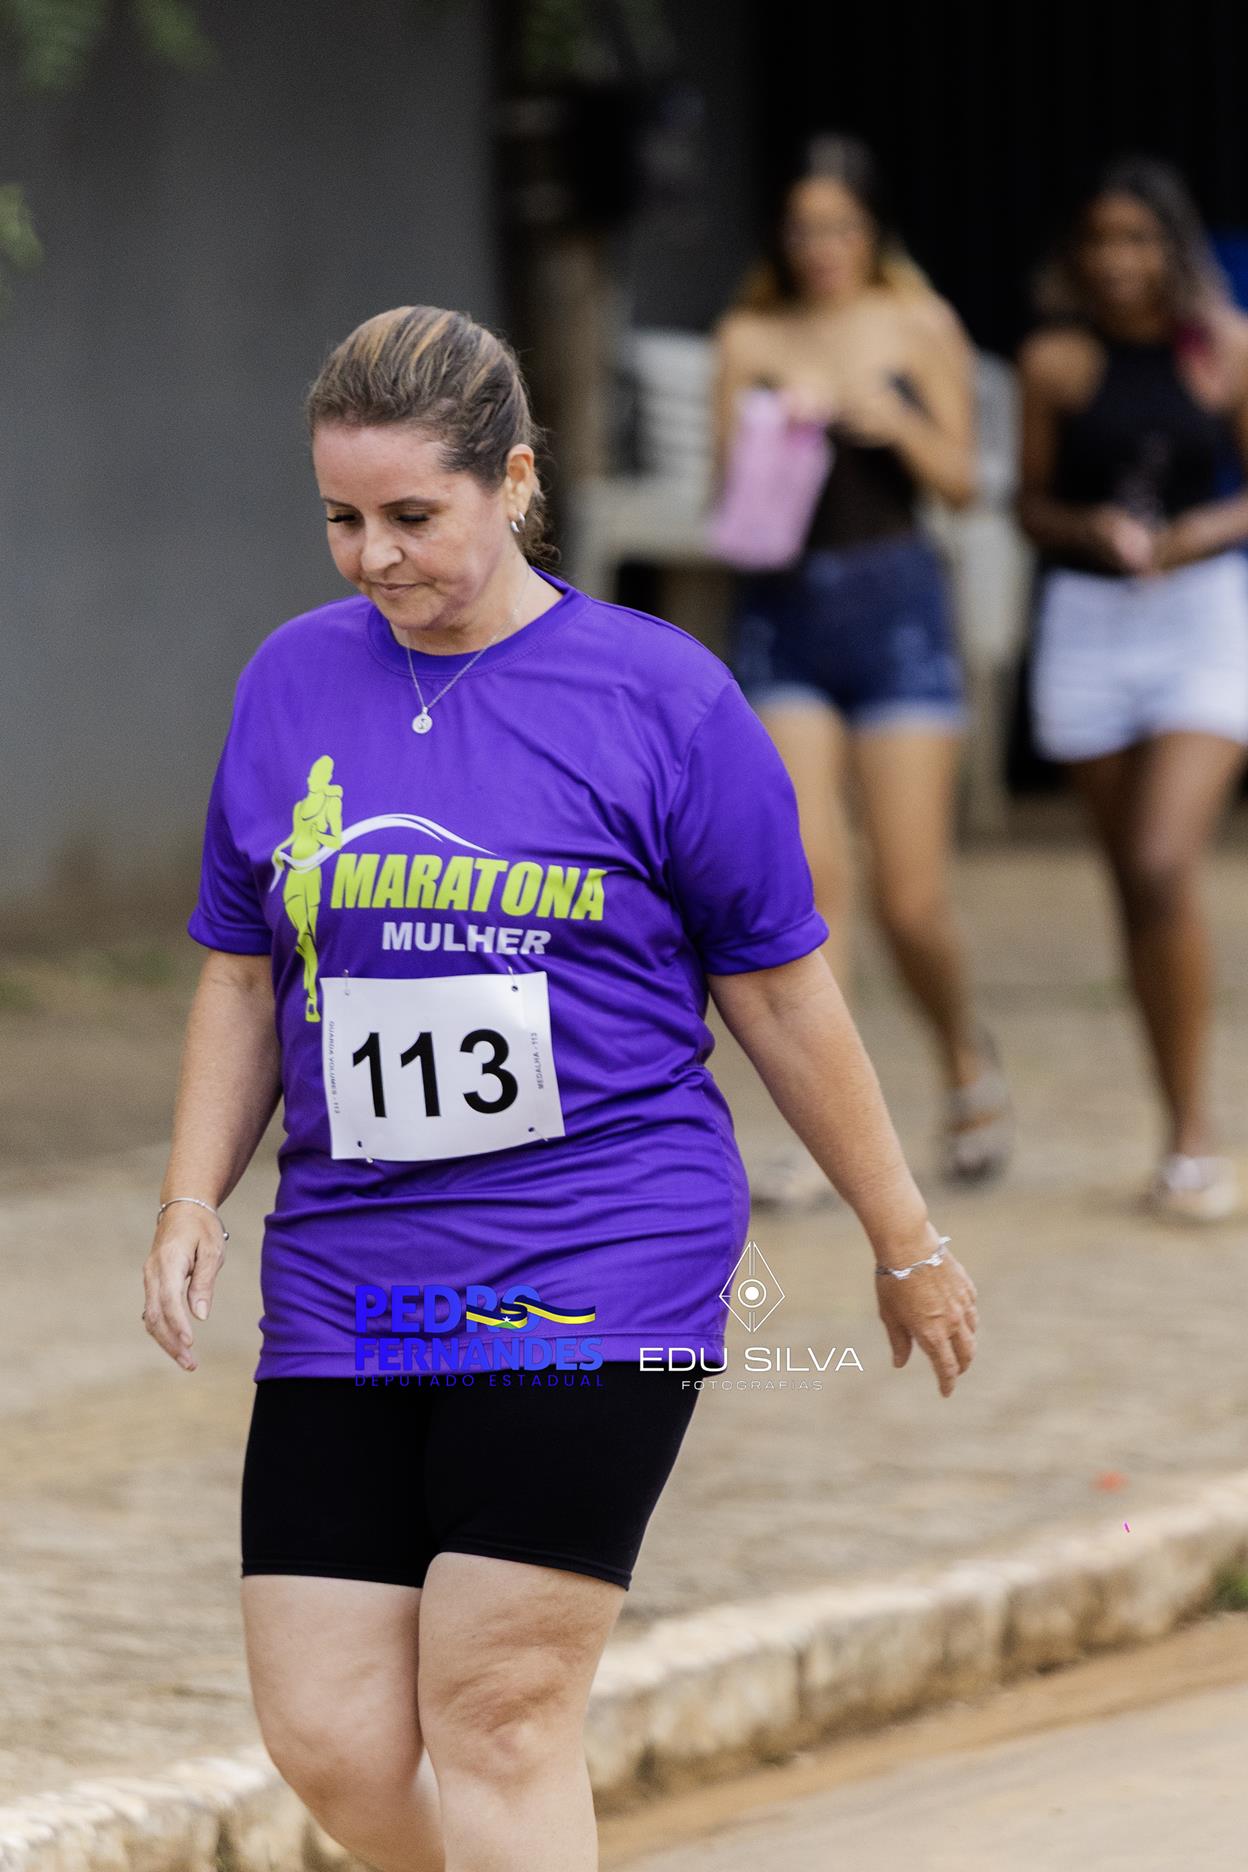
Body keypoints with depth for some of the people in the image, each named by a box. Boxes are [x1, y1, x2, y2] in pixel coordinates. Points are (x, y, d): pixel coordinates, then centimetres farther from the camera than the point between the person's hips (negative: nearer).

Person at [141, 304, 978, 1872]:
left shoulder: (659, 696, -3)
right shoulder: (289, 683, 9)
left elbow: (782, 994, 3)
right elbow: (244, 976, 18)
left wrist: (905, 1244, 9)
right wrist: (191, 1200, 5)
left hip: (593, 1279, -4)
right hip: (344, 1275, 5)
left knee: (496, 1716, -9)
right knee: (327, 1740, -1)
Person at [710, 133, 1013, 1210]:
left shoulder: (921, 329, 3)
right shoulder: (751, 337, 6)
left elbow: (961, 483, 1)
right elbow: (728, 486, 4)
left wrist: (893, 421, -17)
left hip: (896, 604, -1)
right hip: (783, 610, 1)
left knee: (911, 899, -2)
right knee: (806, 871, -12)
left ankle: (967, 1061, 27)